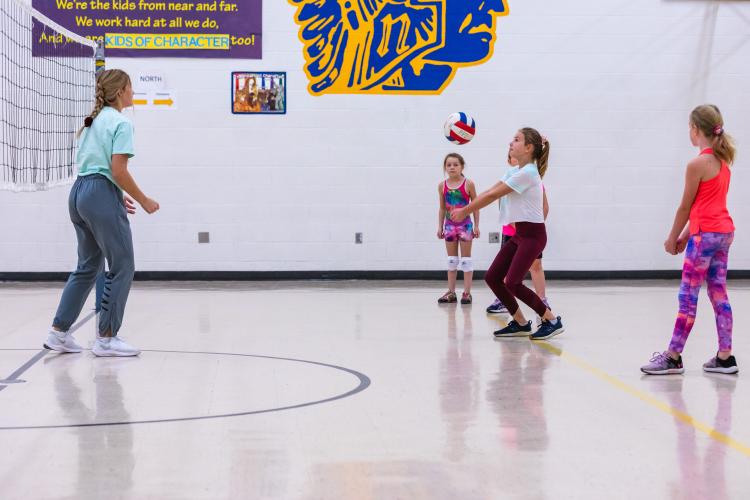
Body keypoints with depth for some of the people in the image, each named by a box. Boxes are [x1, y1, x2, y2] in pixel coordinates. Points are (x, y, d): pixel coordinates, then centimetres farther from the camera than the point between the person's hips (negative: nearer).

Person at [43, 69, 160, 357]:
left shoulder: (93, 121, 17)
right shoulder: (121, 123, -9)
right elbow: (118, 171, -17)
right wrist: (144, 201, -7)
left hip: (79, 192, 9)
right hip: (101, 196, -9)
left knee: (87, 267, 16)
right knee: (122, 268, 1)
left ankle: (59, 333, 15)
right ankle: (106, 339, 3)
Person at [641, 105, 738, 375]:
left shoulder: (698, 164, -14)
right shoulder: (723, 161, 11)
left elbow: (686, 207, -8)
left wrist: (672, 238, 4)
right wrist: (686, 236, 15)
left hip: (705, 235, -8)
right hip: (724, 231, 9)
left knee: (688, 297, -4)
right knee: (719, 295, 10)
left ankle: (673, 357, 0)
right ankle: (724, 357, 10)